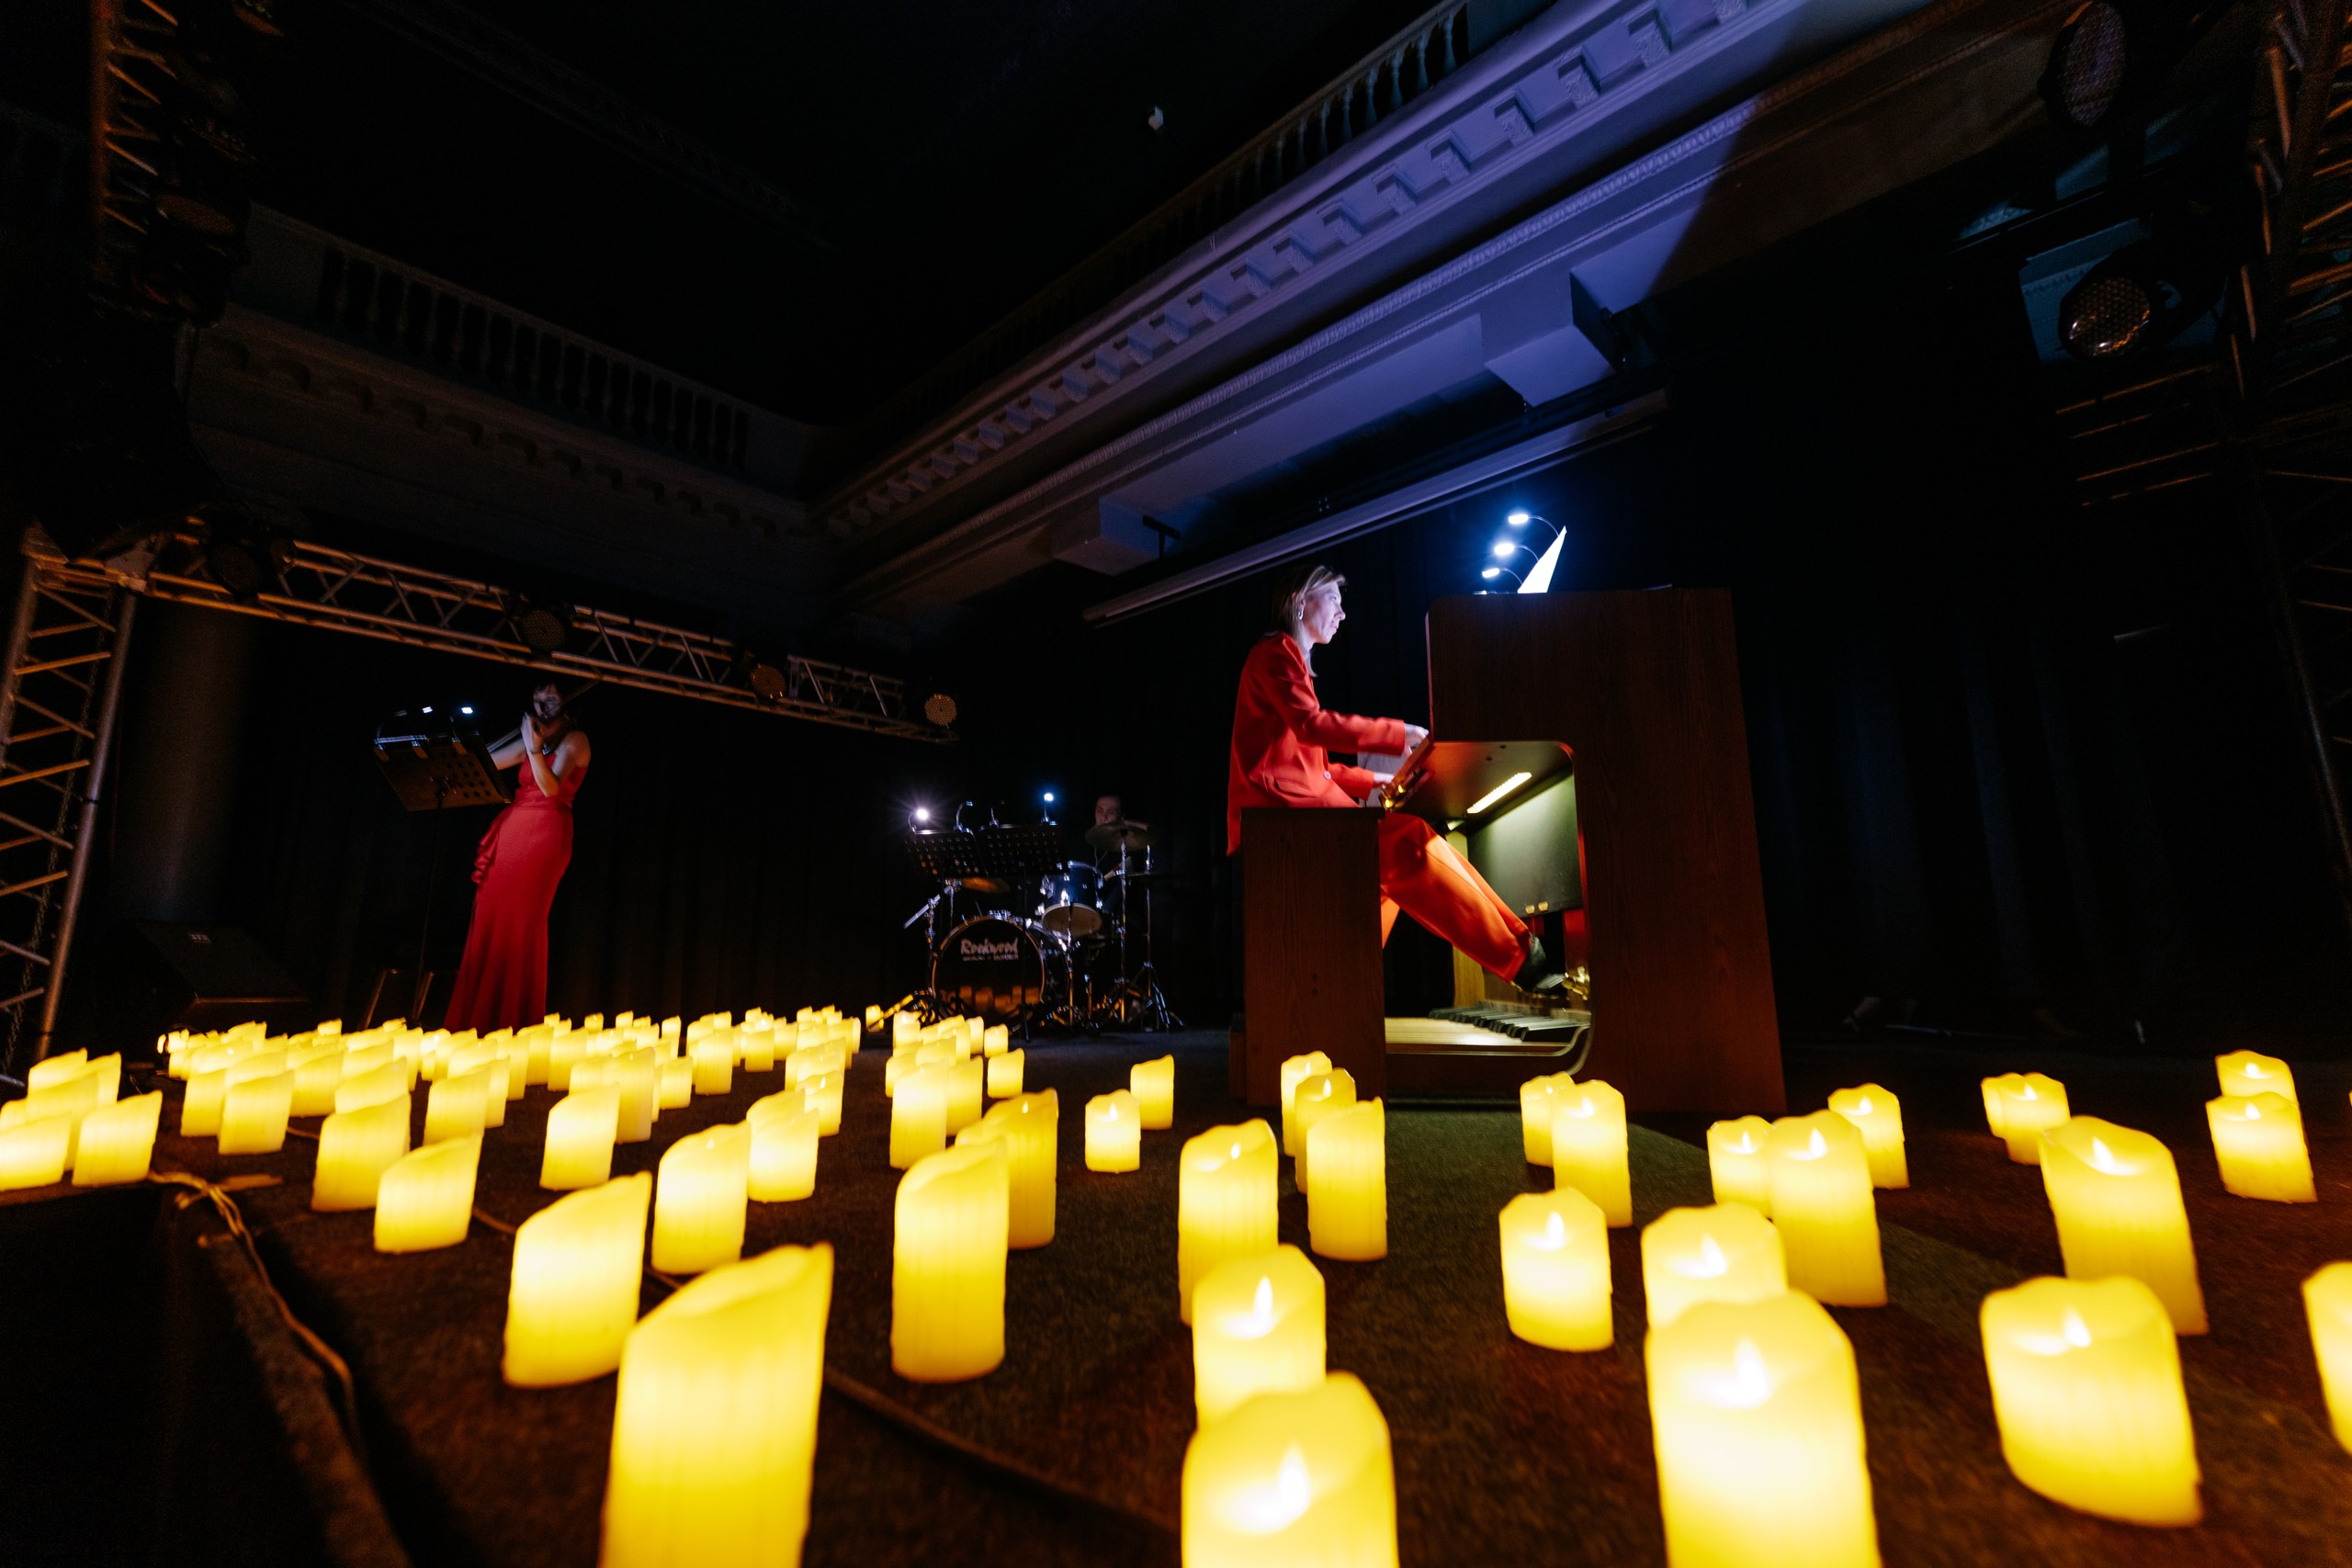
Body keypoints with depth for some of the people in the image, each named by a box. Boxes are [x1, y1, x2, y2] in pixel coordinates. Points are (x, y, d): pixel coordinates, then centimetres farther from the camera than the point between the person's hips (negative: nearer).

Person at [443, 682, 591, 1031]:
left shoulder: (574, 740, -2)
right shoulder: (534, 739, 19)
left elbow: (551, 788, -15)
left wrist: (534, 749, -27)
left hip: (545, 832, -7)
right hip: (511, 829, 7)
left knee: (520, 921, -11)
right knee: (488, 918, 3)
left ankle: (512, 1020, -5)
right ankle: (476, 1018, 9)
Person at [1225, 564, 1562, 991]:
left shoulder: (1291, 658, 29)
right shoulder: (1276, 652, 1)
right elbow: (1311, 725, -18)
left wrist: (1376, 782, 15)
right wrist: (1399, 734, -16)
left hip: (1301, 796, 10)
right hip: (1281, 801, -10)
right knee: (1409, 839, -21)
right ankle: (1520, 956, -17)